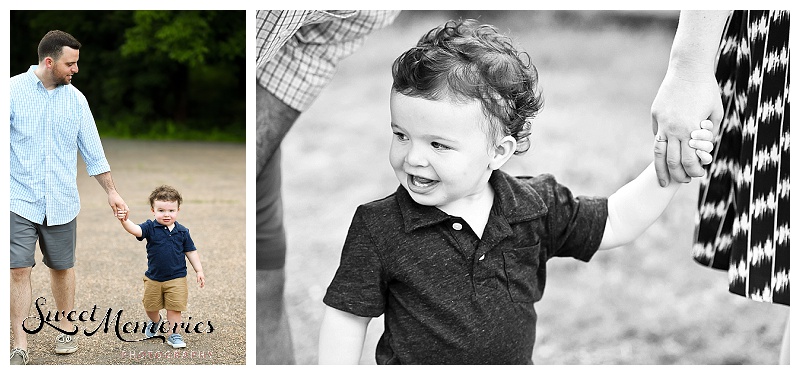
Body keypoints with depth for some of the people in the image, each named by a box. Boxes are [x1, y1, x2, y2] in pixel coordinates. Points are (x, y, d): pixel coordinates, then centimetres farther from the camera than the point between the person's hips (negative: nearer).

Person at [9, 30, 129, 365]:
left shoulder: (75, 99, 5)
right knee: (19, 271, -5)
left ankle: (67, 328, 30)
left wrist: (111, 192, 12)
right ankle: (20, 344, 1)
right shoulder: (14, 90, -5)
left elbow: (93, 151, 11)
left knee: (62, 268, 11)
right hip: (20, 200, -3)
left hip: (62, 202, 3)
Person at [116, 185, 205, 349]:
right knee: (151, 306, 17)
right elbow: (136, 230, -29)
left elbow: (191, 251, 6)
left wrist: (199, 270, 4)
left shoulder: (182, 232, -4)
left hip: (176, 279, -1)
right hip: (153, 278, 1)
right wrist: (125, 221, -50)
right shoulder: (151, 228, -10)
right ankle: (155, 322, 47)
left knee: (174, 308, -1)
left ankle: (173, 334, 14)